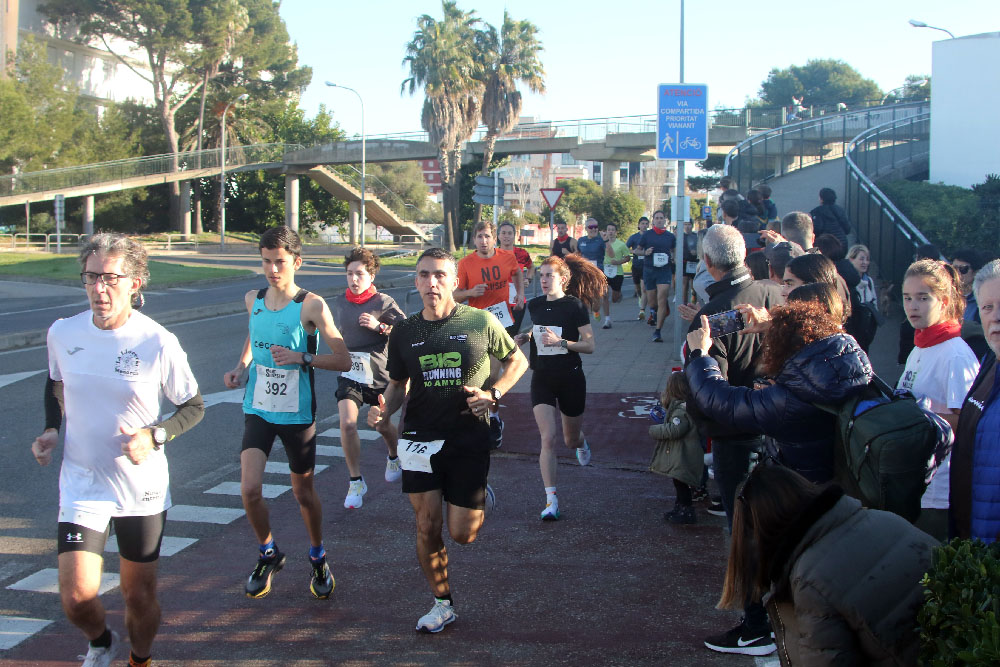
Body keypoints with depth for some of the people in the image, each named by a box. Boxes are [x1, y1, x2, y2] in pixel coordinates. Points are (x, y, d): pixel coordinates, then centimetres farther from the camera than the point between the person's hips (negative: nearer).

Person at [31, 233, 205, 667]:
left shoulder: (158, 343, -14)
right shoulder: (63, 333, -5)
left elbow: (194, 407, -2)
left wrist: (155, 435, -18)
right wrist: (51, 428, 2)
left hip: (143, 488, -1)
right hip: (82, 483, 1)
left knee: (140, 595, 10)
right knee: (76, 596, -10)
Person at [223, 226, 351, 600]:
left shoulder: (311, 306, -13)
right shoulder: (253, 300, 2)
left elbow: (343, 361, -13)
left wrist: (302, 358, -26)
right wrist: (241, 367, 6)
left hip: (297, 414, -3)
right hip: (257, 410, 3)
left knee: (304, 493, 11)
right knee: (249, 491, -9)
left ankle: (318, 558, 36)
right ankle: (269, 555, 18)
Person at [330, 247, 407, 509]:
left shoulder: (383, 302, -8)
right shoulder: (339, 302, 5)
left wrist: (379, 326, -23)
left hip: (378, 374, -2)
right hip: (349, 372, 2)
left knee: (383, 425, 15)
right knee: (347, 423, -17)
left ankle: (394, 458, 49)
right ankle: (355, 481, -4)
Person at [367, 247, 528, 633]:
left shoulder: (480, 322, -4)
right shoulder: (404, 332, 4)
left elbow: (517, 360, 9)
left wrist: (493, 394, -8)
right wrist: (384, 409, -7)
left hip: (469, 439, -2)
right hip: (420, 439, 2)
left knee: (462, 533, -2)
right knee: (427, 528, 3)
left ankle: (479, 497, 34)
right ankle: (442, 604, 23)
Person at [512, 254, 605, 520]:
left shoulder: (574, 306, -11)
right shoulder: (535, 305, 2)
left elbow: (589, 345, -12)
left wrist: (560, 341, -26)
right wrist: (525, 336, 3)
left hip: (570, 378, -2)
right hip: (542, 378, 2)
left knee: (571, 439, 15)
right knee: (548, 438, -14)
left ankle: (581, 443, 55)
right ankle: (551, 501, -12)